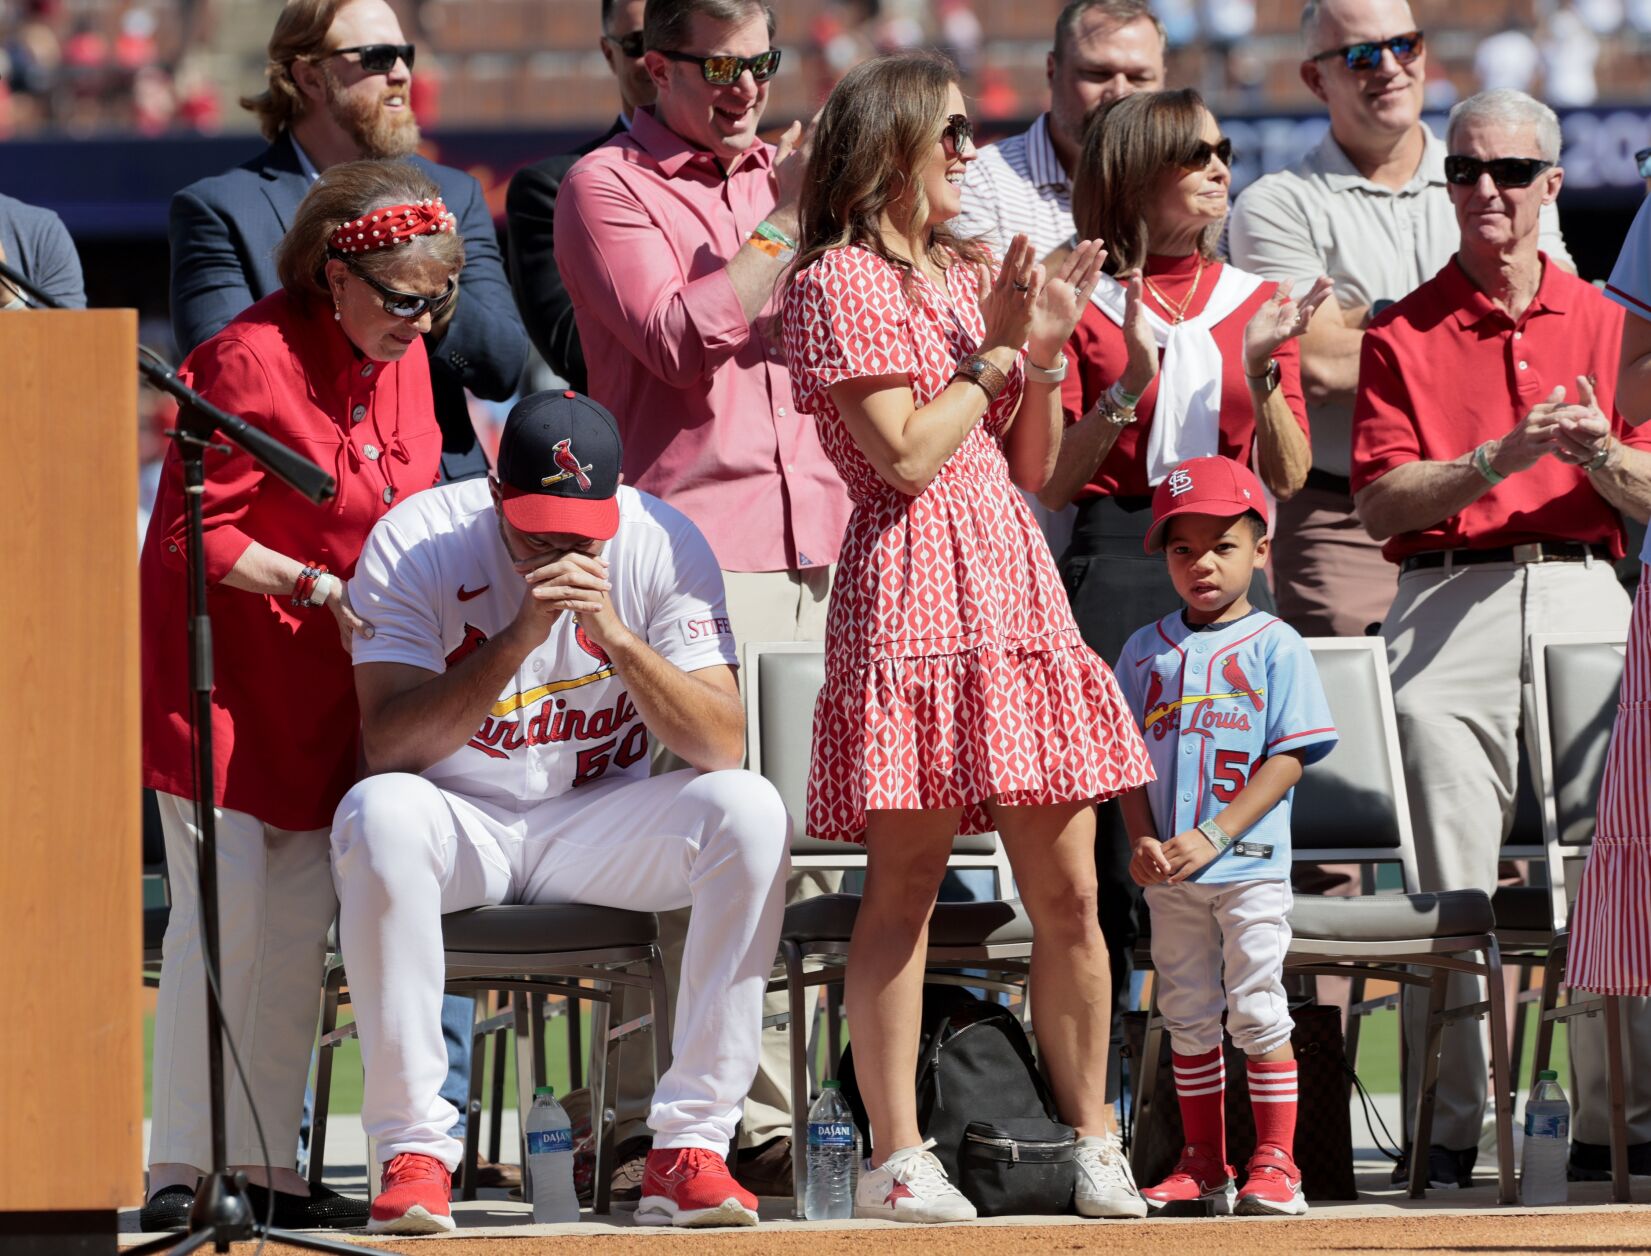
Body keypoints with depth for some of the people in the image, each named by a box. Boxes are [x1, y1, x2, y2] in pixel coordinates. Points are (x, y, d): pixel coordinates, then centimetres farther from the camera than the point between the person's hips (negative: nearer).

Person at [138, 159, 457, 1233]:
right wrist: (323, 591, -21)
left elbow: (406, 507, 18)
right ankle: (179, 1173, -8)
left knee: (301, 923, 5)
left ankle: (268, 1169, 9)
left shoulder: (401, 357, 5)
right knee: (223, 912, -11)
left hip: (324, 684, 7)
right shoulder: (253, 361, -19)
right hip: (219, 671, -7)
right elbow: (193, 537, -18)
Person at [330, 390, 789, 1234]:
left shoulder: (663, 546, -8)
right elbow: (386, 746, -21)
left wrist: (618, 636, -29)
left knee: (748, 809, -26)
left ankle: (688, 1147, -23)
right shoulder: (414, 545, -12)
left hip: (601, 829, 2)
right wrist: (517, 639, -31)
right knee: (379, 812, -36)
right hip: (460, 826, -2)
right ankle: (414, 1152, -29)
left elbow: (722, 748, -15)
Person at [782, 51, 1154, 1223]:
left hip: (1017, 587, 7)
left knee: (1069, 892, 4)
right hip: (916, 589, -7)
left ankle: (1096, 1144, 10)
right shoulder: (842, 281, -2)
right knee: (906, 880, -8)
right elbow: (906, 452, -12)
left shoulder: (972, 274, 21)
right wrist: (998, 350, -4)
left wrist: (1046, 352, 5)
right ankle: (898, 1158, -6)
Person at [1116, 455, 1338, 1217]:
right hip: (1170, 873, 4)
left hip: (1250, 867, -4)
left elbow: (1287, 758, -8)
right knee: (1187, 1017, 9)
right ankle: (1203, 1165, 17)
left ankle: (1275, 1163, 1)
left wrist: (1214, 836, -15)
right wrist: (1143, 840, -7)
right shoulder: (1146, 649, 9)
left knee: (1257, 1012, -4)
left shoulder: (1275, 647, -3)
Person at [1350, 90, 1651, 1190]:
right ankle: (1451, 1127, -2)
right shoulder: (1403, 335, 8)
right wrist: (1503, 457, -14)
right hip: (1450, 606, -1)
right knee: (1450, 890, -5)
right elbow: (1381, 502, -1)